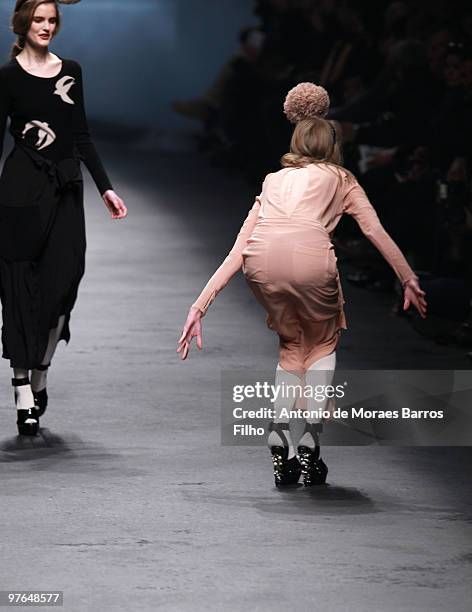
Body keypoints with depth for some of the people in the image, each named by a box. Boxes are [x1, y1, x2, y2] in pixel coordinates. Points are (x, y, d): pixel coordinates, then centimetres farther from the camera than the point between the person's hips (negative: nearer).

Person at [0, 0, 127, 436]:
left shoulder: (70, 72, 11)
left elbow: (82, 135, 14)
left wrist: (106, 187, 7)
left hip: (66, 189, 4)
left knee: (63, 284, -2)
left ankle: (40, 374, 17)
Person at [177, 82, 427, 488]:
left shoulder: (274, 181, 34)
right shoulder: (340, 179, 28)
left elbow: (236, 253, 28)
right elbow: (375, 230, 13)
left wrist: (200, 306, 25)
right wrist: (409, 280, 17)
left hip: (263, 260, 3)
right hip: (310, 256, -3)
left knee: (293, 344, 28)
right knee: (323, 341, 25)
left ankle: (281, 446, 12)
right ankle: (310, 446, 12)